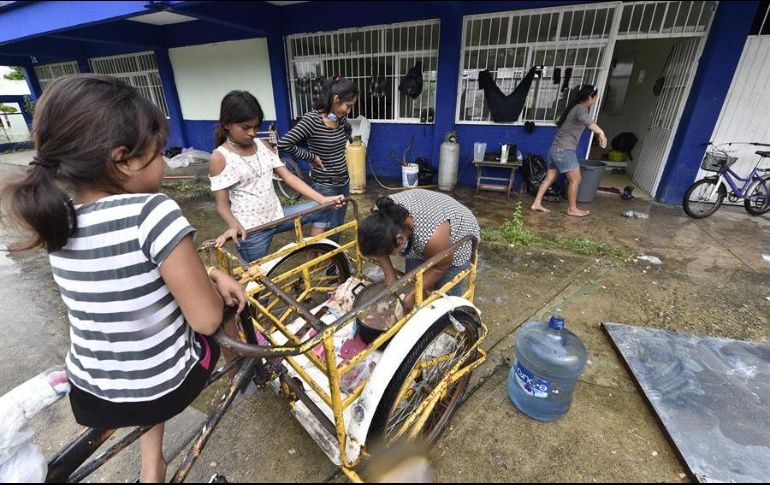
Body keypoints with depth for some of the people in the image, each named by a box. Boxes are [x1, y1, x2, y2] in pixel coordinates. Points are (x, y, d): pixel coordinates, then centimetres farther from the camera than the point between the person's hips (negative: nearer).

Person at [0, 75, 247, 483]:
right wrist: (214, 284, -5)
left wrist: (211, 274, 0)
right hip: (166, 387, -4)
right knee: (227, 302, 17)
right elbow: (207, 319, -25)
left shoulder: (58, 221, -6)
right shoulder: (152, 212, -28)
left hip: (91, 393, 5)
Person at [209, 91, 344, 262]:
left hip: (276, 216, 6)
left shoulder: (263, 146, 5)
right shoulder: (220, 157, -11)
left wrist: (323, 199, -9)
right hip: (251, 230, -5)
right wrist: (234, 225, -35)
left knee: (322, 209, 2)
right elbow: (222, 203, -12)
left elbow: (288, 177, 0)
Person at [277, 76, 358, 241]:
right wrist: (311, 156, -17)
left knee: (339, 226, 19)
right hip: (324, 185, -7)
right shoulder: (312, 119, -20)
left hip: (343, 181, 7)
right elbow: (284, 144, -27)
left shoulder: (341, 118, 1)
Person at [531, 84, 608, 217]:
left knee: (550, 178, 12)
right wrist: (600, 132, -47)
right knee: (576, 179, 1)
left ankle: (537, 203, 12)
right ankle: (572, 209, 10)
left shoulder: (575, 107, 18)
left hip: (556, 149, 9)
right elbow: (584, 118, -38)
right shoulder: (581, 108, -12)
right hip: (564, 150, -9)